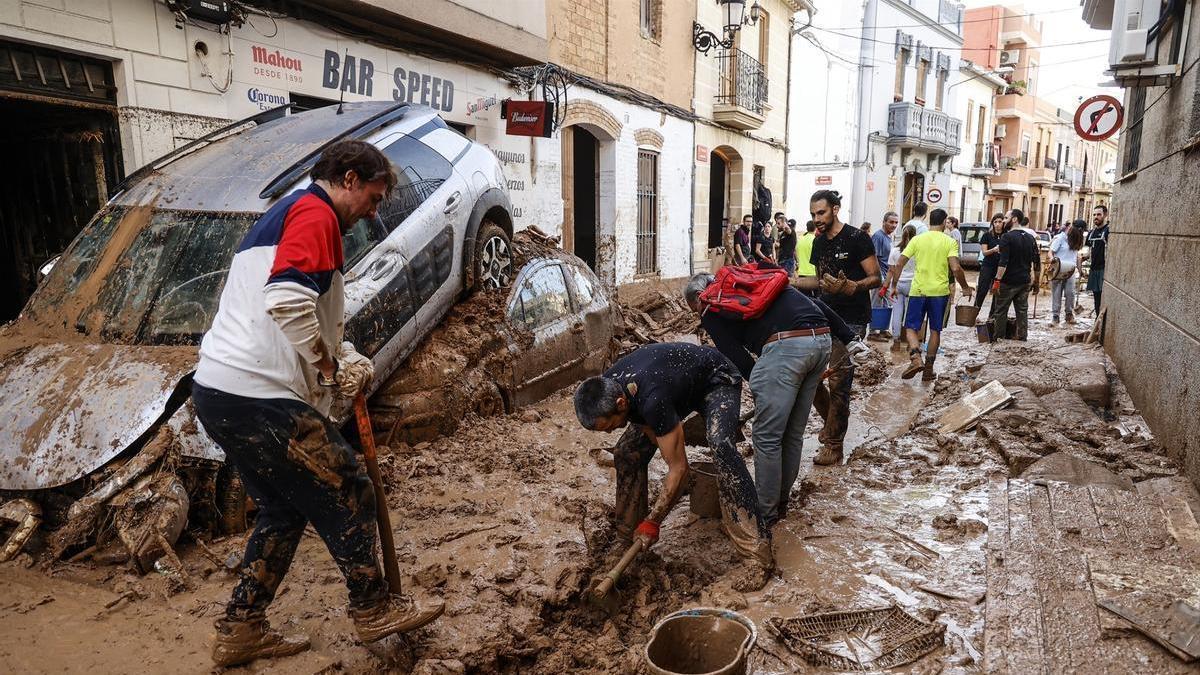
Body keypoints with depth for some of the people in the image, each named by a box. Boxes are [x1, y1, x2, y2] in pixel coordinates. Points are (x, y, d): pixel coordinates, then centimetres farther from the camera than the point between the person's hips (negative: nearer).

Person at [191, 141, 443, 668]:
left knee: (283, 510, 21)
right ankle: (373, 610, 21)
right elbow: (287, 301, -27)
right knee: (348, 498, 5)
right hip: (260, 398, -10)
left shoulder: (282, 215, 23)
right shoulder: (315, 213, -10)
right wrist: (330, 367, -13)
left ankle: (241, 630, 30)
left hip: (217, 392, 10)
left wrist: (346, 358, 7)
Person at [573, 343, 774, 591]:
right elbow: (649, 429, -1)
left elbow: (679, 469, -35)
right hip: (680, 383, 8)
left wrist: (652, 522, -27)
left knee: (721, 446, -34)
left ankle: (758, 552, -30)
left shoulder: (652, 400, -43)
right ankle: (627, 534, 15)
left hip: (716, 380, -7)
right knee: (627, 451, -3)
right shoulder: (605, 389, -20)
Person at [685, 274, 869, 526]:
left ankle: (765, 513, 15)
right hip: (823, 340, 8)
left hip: (785, 346, -8)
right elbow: (815, 304, 24)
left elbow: (739, 361, 3)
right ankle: (781, 501, 31)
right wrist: (849, 338, 22)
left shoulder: (712, 312, 10)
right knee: (793, 433, 18)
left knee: (767, 437, 5)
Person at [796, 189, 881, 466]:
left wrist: (850, 287, -30)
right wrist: (792, 281, 7)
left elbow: (876, 278, -12)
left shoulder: (856, 238, -10)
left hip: (851, 321, -7)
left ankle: (834, 446, 2)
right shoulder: (818, 242, 11)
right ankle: (832, 420, 28)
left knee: (838, 382, -8)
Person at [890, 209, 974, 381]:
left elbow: (899, 263, -1)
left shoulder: (917, 239, 2)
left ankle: (916, 359, -19)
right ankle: (928, 368, 14)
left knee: (911, 328, 6)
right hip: (939, 291, 0)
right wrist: (965, 287, 3)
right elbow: (956, 268, -12)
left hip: (918, 290, 0)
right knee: (935, 330, 12)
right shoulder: (950, 242, -2)